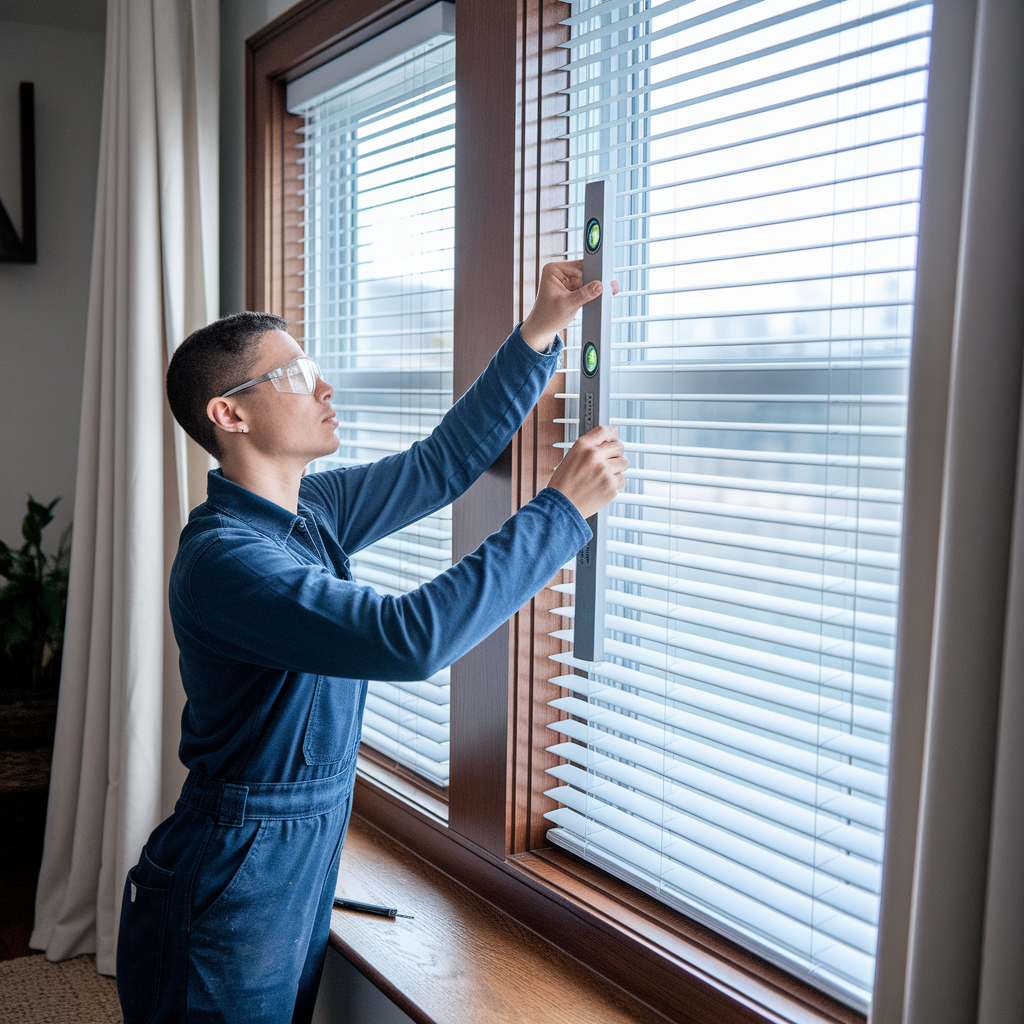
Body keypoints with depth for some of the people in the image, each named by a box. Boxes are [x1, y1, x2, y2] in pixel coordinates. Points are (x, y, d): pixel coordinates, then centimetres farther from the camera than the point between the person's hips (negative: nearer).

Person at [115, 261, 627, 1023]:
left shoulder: (310, 511, 2)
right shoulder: (224, 557, -26)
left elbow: (442, 463, 8)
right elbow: (411, 637, -37)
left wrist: (541, 332, 2)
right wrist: (562, 508, -30)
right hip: (230, 901, -8)